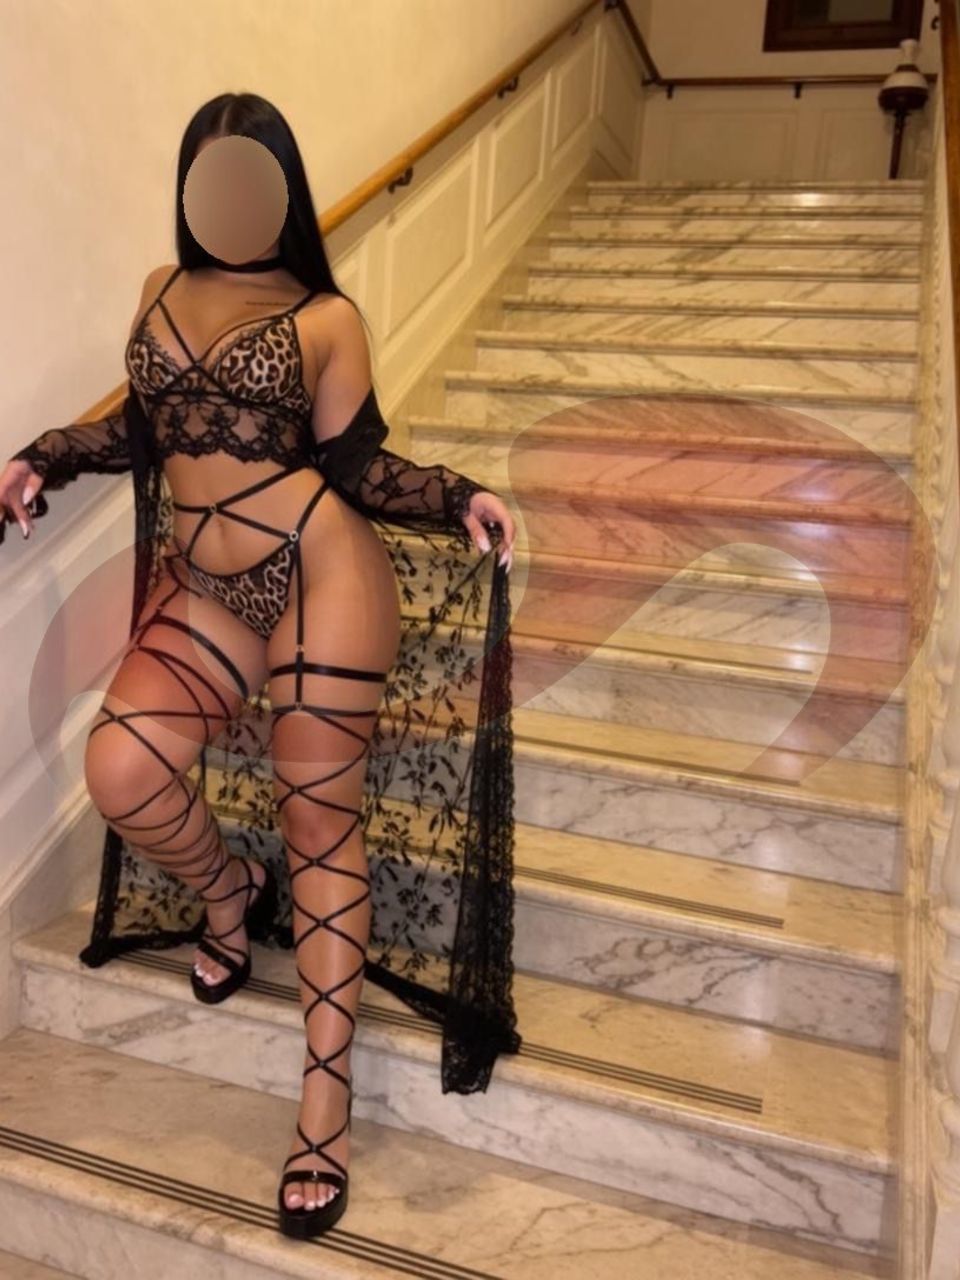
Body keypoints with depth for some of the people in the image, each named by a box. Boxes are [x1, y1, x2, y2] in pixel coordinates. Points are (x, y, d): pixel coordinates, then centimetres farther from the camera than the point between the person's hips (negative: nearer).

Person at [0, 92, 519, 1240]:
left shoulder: (326, 317, 4)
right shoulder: (162, 291, 16)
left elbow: (358, 467, 1)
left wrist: (460, 499, -14)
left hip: (321, 570, -4)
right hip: (199, 593, 4)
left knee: (322, 819, -3)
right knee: (119, 770, -20)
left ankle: (326, 1095, 8)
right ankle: (229, 890, 16)